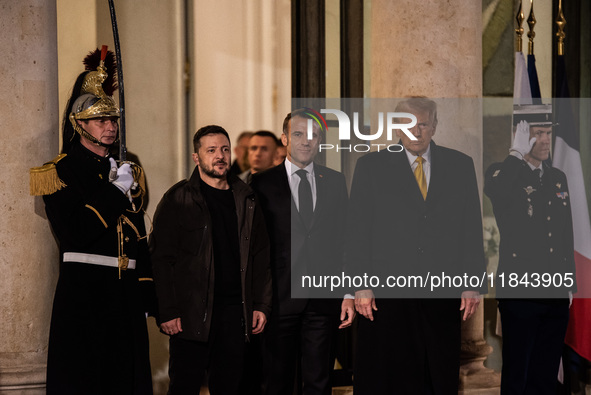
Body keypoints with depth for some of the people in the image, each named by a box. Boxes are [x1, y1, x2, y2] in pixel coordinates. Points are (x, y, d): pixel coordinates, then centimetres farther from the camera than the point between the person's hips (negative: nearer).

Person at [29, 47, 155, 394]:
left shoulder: (127, 170, 16)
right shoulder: (62, 171, -3)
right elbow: (74, 235, -16)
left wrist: (146, 298, 11)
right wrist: (116, 191, -12)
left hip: (127, 291, 6)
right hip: (83, 291, -6)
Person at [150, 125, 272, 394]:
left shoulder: (245, 199, 12)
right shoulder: (178, 200, -1)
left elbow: (261, 256, 15)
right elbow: (162, 258, -5)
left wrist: (261, 305, 7)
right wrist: (167, 312, -11)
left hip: (235, 311, 4)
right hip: (191, 314, -4)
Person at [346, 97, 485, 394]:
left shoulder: (460, 165, 9)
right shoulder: (371, 166, 4)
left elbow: (471, 228, 8)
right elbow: (357, 230, 1)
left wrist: (472, 283, 2)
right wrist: (360, 285, -6)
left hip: (443, 294, 2)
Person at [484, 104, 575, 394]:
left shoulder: (558, 178, 13)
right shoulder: (504, 173, -5)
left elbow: (567, 234, 18)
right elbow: (493, 190, -32)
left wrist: (570, 281, 16)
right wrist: (517, 153, -26)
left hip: (557, 293, 6)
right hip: (519, 291, -6)